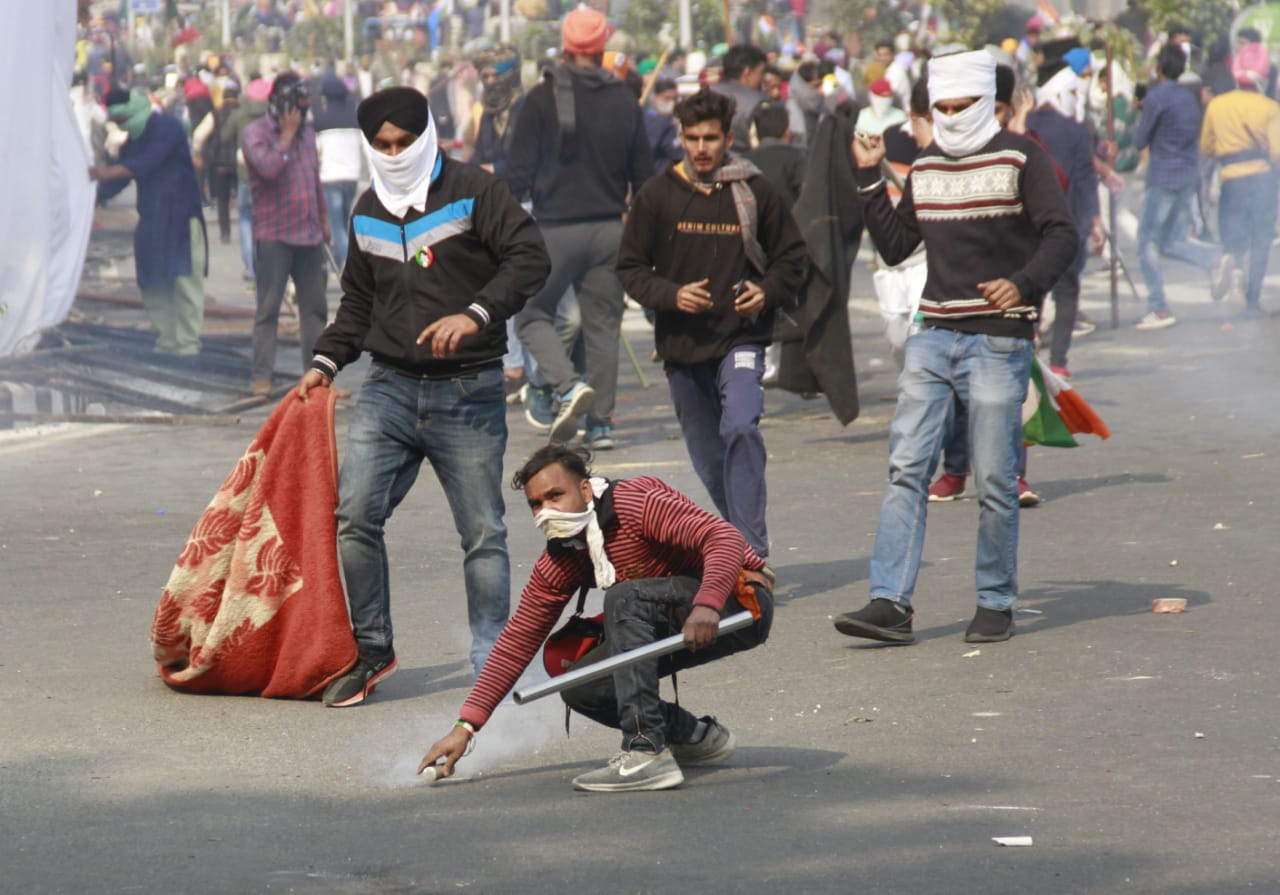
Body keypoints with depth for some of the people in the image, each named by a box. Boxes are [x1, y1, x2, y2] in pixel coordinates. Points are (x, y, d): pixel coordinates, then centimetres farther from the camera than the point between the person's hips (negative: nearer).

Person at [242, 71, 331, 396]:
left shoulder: (307, 134, 15)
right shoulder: (255, 134, -6)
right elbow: (268, 167, -24)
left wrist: (323, 216, 24)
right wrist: (287, 135, -16)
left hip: (309, 234, 6)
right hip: (273, 235, -6)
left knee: (315, 307, 7)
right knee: (268, 307, -5)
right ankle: (262, 376, -3)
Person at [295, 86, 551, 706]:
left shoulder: (473, 191, -3)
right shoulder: (368, 211, 16)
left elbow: (530, 257, -12)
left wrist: (476, 314, -24)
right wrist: (326, 362, 14)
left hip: (467, 392, -4)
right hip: (390, 388, 4)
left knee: (482, 533, -1)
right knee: (353, 514, -9)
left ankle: (491, 664, 8)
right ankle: (371, 649, 6)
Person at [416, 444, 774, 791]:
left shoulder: (637, 502, -21)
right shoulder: (560, 561, 2)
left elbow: (725, 537, -30)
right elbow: (518, 639, 6)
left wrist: (707, 604, -48)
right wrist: (465, 725, 1)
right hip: (673, 627, 8)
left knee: (623, 598, -30)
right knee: (580, 688, -3)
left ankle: (646, 752, -35)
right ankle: (697, 737, 13)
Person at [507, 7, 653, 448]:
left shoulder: (543, 98, -6)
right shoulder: (624, 100, 6)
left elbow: (519, 169, -6)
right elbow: (643, 174, 10)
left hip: (556, 229, -4)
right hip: (609, 229, 4)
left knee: (532, 315, 7)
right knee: (603, 324, 9)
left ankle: (567, 385, -17)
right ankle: (601, 422, 6)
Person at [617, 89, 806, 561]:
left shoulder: (756, 192, -1)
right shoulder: (658, 195, 2)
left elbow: (791, 257, 11)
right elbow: (630, 268, 5)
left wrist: (767, 290, -9)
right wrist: (671, 294, -13)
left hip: (740, 339, -3)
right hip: (681, 344, 3)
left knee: (741, 427, -25)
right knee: (708, 458, 11)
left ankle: (752, 550, -25)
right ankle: (744, 541, 30)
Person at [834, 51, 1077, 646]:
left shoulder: (1020, 159, -3)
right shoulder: (925, 167, 14)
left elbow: (1061, 237, -9)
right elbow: (895, 246, 20)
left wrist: (1023, 284, -26)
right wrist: (869, 180, 11)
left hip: (999, 340, -5)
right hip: (934, 335, 5)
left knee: (994, 480, -1)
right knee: (906, 469, -5)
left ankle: (995, 604, 13)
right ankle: (891, 603, -7)